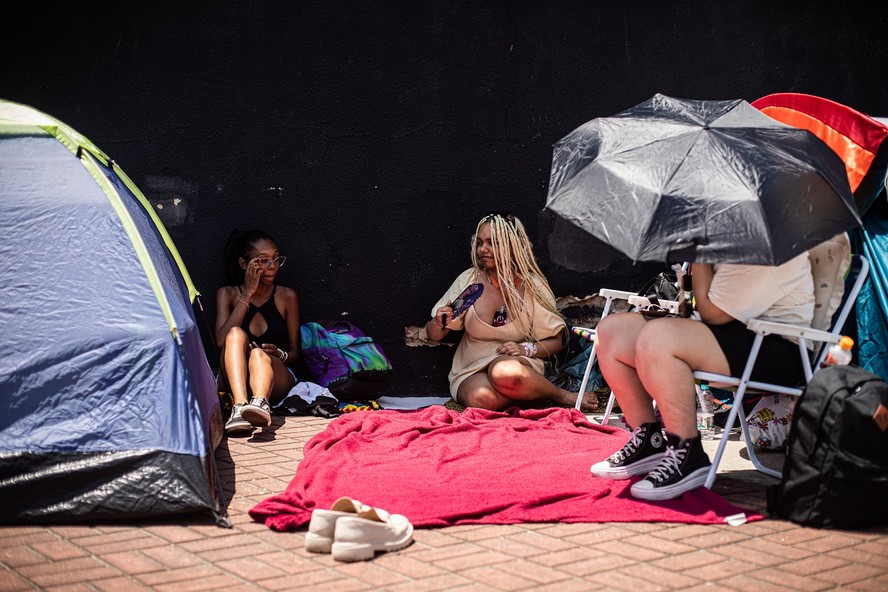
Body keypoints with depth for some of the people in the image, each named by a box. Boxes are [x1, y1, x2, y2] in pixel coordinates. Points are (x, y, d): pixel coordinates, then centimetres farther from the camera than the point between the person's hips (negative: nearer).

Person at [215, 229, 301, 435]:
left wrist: (280, 354, -13)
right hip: (235, 380, 0)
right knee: (236, 334, -29)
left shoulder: (287, 297, 10)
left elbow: (295, 353, 12)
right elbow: (222, 341, -8)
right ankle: (240, 405, -51)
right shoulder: (227, 294, 9)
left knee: (258, 355, -34)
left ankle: (260, 402, -65)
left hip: (277, 380, 0)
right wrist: (247, 295, -9)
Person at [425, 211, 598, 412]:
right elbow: (433, 335, 7)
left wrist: (525, 349, -14)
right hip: (471, 372, 1)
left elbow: (555, 342, 6)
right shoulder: (468, 280, 2)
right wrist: (439, 323, -17)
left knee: (505, 373, -40)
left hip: (516, 365, -1)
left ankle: (563, 396, -14)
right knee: (483, 398, -37)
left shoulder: (532, 286, 0)